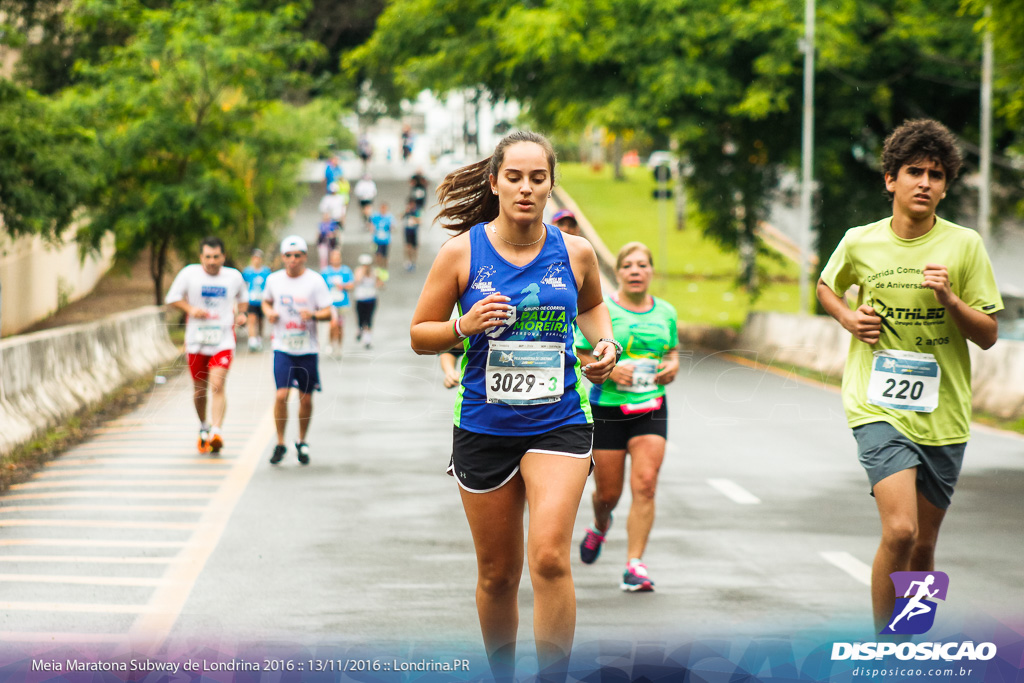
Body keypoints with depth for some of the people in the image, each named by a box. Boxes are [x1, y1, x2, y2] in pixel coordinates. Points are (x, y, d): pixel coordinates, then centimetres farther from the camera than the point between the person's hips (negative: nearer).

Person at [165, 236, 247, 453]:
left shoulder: (234, 277, 3)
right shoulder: (189, 273, -2)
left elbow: (242, 298, 22)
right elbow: (172, 298, 4)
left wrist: (241, 313, 2)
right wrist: (190, 309, -13)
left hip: (223, 340, -1)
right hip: (196, 340, 1)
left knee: (217, 385, -18)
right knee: (199, 389, 12)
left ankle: (216, 432, -26)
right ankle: (204, 428, 36)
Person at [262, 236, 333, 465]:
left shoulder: (315, 280, -4)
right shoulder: (274, 280, 4)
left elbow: (328, 313, -4)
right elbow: (266, 301, 22)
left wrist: (313, 315, -24)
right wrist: (269, 313, 0)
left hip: (307, 349, -1)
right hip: (282, 347, 1)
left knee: (306, 398, 6)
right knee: (281, 395, -12)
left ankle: (302, 442, 26)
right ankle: (280, 444, 2)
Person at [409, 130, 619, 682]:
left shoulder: (575, 253, 1)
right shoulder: (461, 252, -4)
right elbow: (420, 335, 2)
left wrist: (605, 343, 3)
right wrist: (466, 326, -17)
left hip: (558, 423, 0)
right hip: (483, 428, 1)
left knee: (549, 556, -19)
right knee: (497, 574, 9)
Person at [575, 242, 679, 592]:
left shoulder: (665, 313, 8)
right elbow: (578, 355, -3)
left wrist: (672, 365, 2)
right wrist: (608, 370, -19)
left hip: (651, 408, 2)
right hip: (607, 406, -2)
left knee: (645, 484, -13)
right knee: (608, 492, 6)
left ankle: (635, 565, -9)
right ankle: (600, 526, 43)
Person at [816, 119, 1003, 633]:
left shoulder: (964, 245, -1)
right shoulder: (860, 242, 1)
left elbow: (989, 335, 1)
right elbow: (827, 286, 23)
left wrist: (950, 299, -17)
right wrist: (848, 318, 3)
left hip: (943, 413, 2)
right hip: (878, 407, -2)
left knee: (923, 546, 9)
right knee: (899, 531, -20)